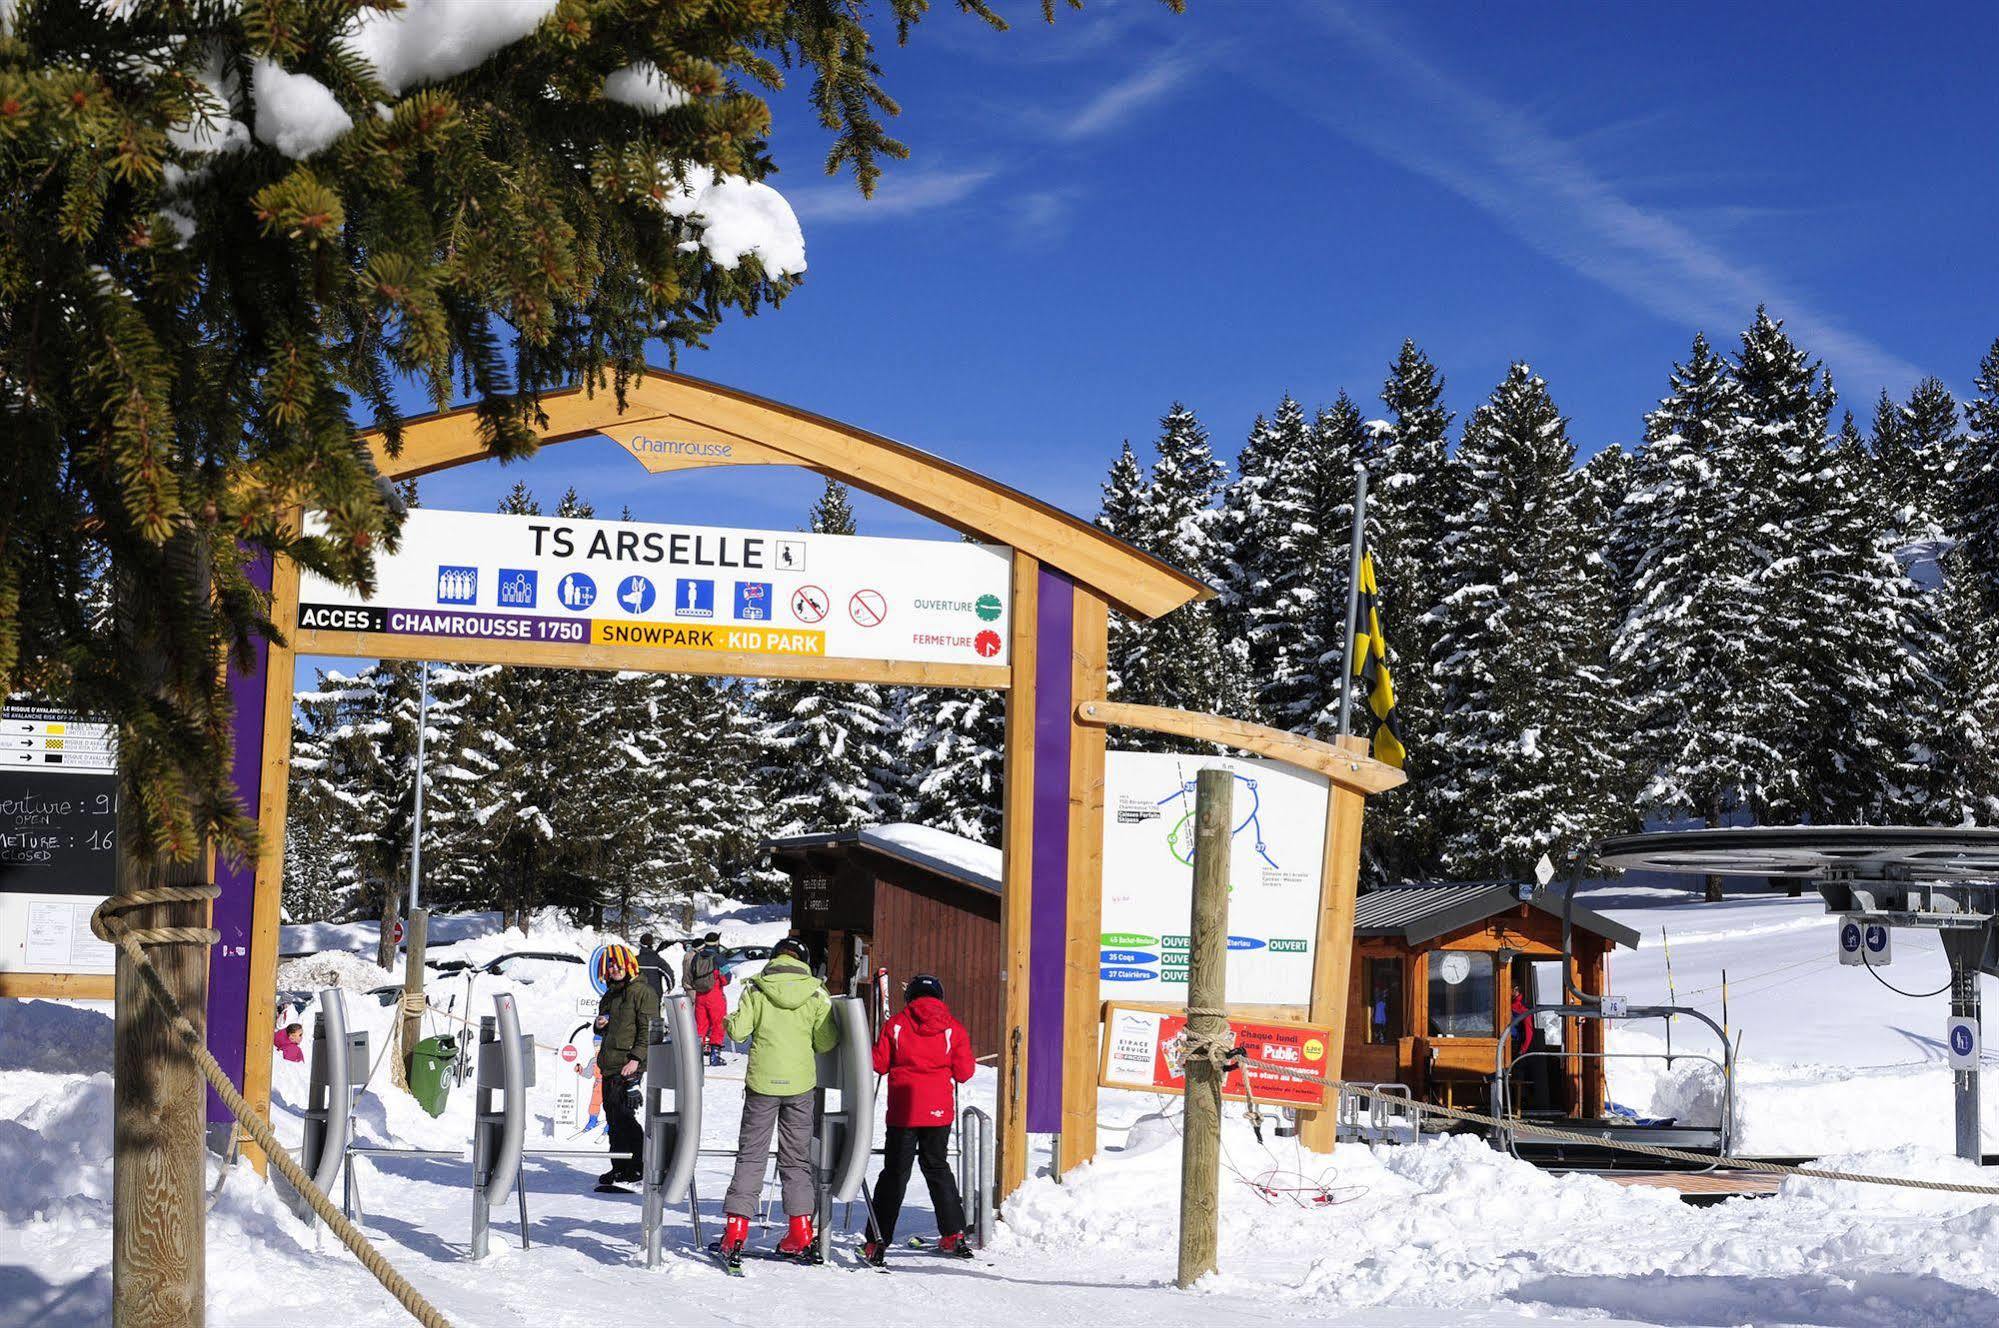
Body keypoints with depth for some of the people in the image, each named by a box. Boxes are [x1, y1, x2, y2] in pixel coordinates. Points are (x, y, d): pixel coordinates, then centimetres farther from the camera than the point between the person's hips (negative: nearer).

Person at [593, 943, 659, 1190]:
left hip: (629, 1066, -8)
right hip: (609, 1066, 8)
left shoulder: (642, 992, -6)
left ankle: (636, 1167, -8)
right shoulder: (609, 996, 19)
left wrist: (636, 1058, -20)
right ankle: (620, 1169, 17)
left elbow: (648, 1029, -12)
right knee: (613, 1117, 9)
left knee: (623, 1115, -13)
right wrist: (600, 1026, 6)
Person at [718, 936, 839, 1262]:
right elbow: (827, 1043, -3)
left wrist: (727, 1020, 12)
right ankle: (800, 1229, 8)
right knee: (797, 1157, 12)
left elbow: (738, 1031, -10)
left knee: (750, 1155, 7)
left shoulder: (756, 990, -4)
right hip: (801, 1084, 1)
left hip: (762, 1082, -1)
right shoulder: (816, 994, -1)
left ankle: (736, 1229, 1)